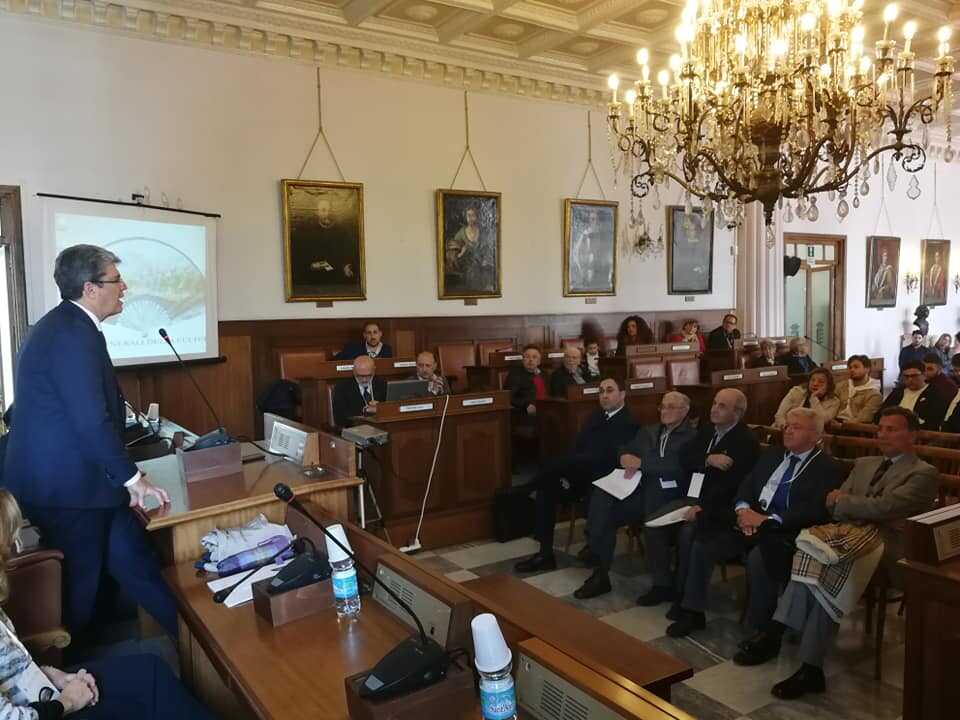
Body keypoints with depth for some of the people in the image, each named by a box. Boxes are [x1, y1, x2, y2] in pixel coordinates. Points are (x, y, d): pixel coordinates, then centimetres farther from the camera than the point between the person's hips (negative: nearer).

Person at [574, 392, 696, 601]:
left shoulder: (692, 437, 5)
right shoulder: (648, 431, 25)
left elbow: (679, 465, -11)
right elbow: (624, 451, 22)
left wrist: (641, 462, -13)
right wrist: (627, 459, -2)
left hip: (668, 493, -5)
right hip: (639, 488, 5)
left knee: (653, 499, -39)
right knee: (601, 499, -23)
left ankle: (663, 583, -23)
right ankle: (600, 573, -16)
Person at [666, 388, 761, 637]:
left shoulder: (747, 441, -13)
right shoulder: (707, 429, 10)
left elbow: (730, 484, -20)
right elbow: (685, 459, 3)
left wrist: (703, 507, -23)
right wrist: (708, 459, -15)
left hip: (723, 507, -6)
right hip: (698, 498, 7)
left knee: (692, 531, -29)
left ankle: (692, 609, -20)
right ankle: (684, 596, -11)